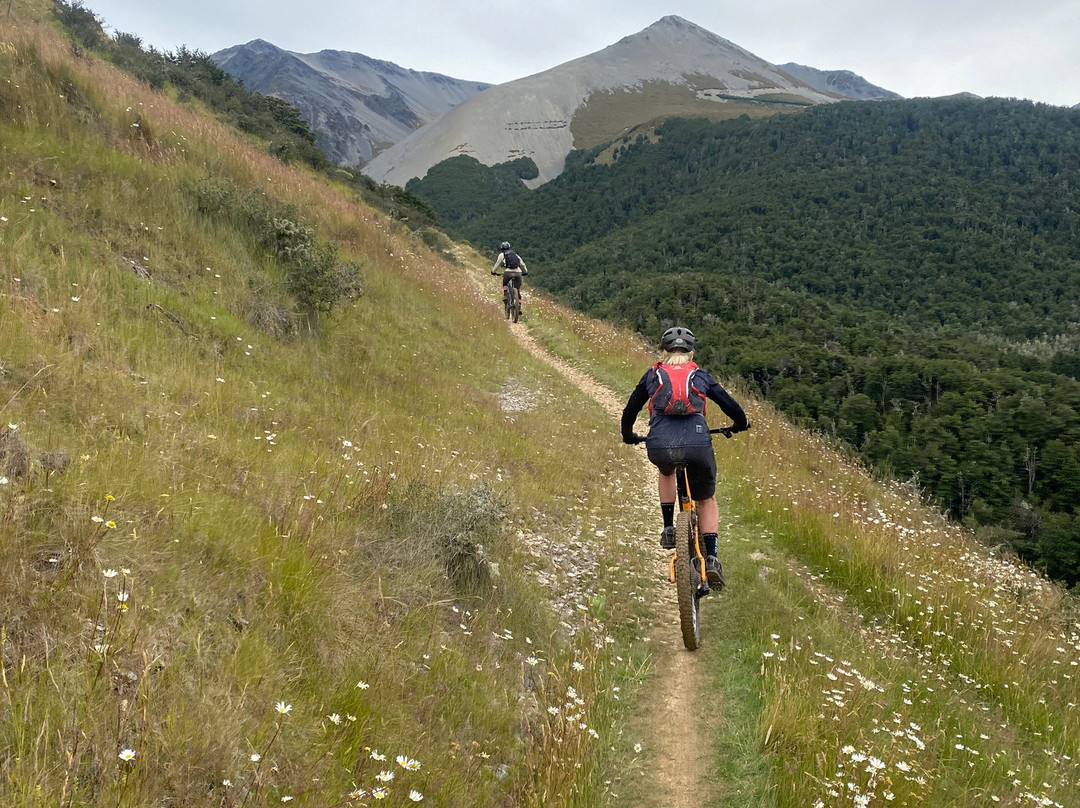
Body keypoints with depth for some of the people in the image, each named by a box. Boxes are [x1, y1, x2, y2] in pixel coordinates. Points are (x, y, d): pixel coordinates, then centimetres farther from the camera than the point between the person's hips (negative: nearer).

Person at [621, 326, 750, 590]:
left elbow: (630, 411, 26)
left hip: (659, 447, 1)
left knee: (666, 472, 38)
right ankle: (711, 559, 9)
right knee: (707, 500, 23)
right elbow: (729, 404, 21)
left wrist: (629, 436, 45)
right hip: (698, 445, 0)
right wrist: (741, 424, 42)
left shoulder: (652, 375, 20)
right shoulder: (700, 376, 19)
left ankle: (669, 529, 26)